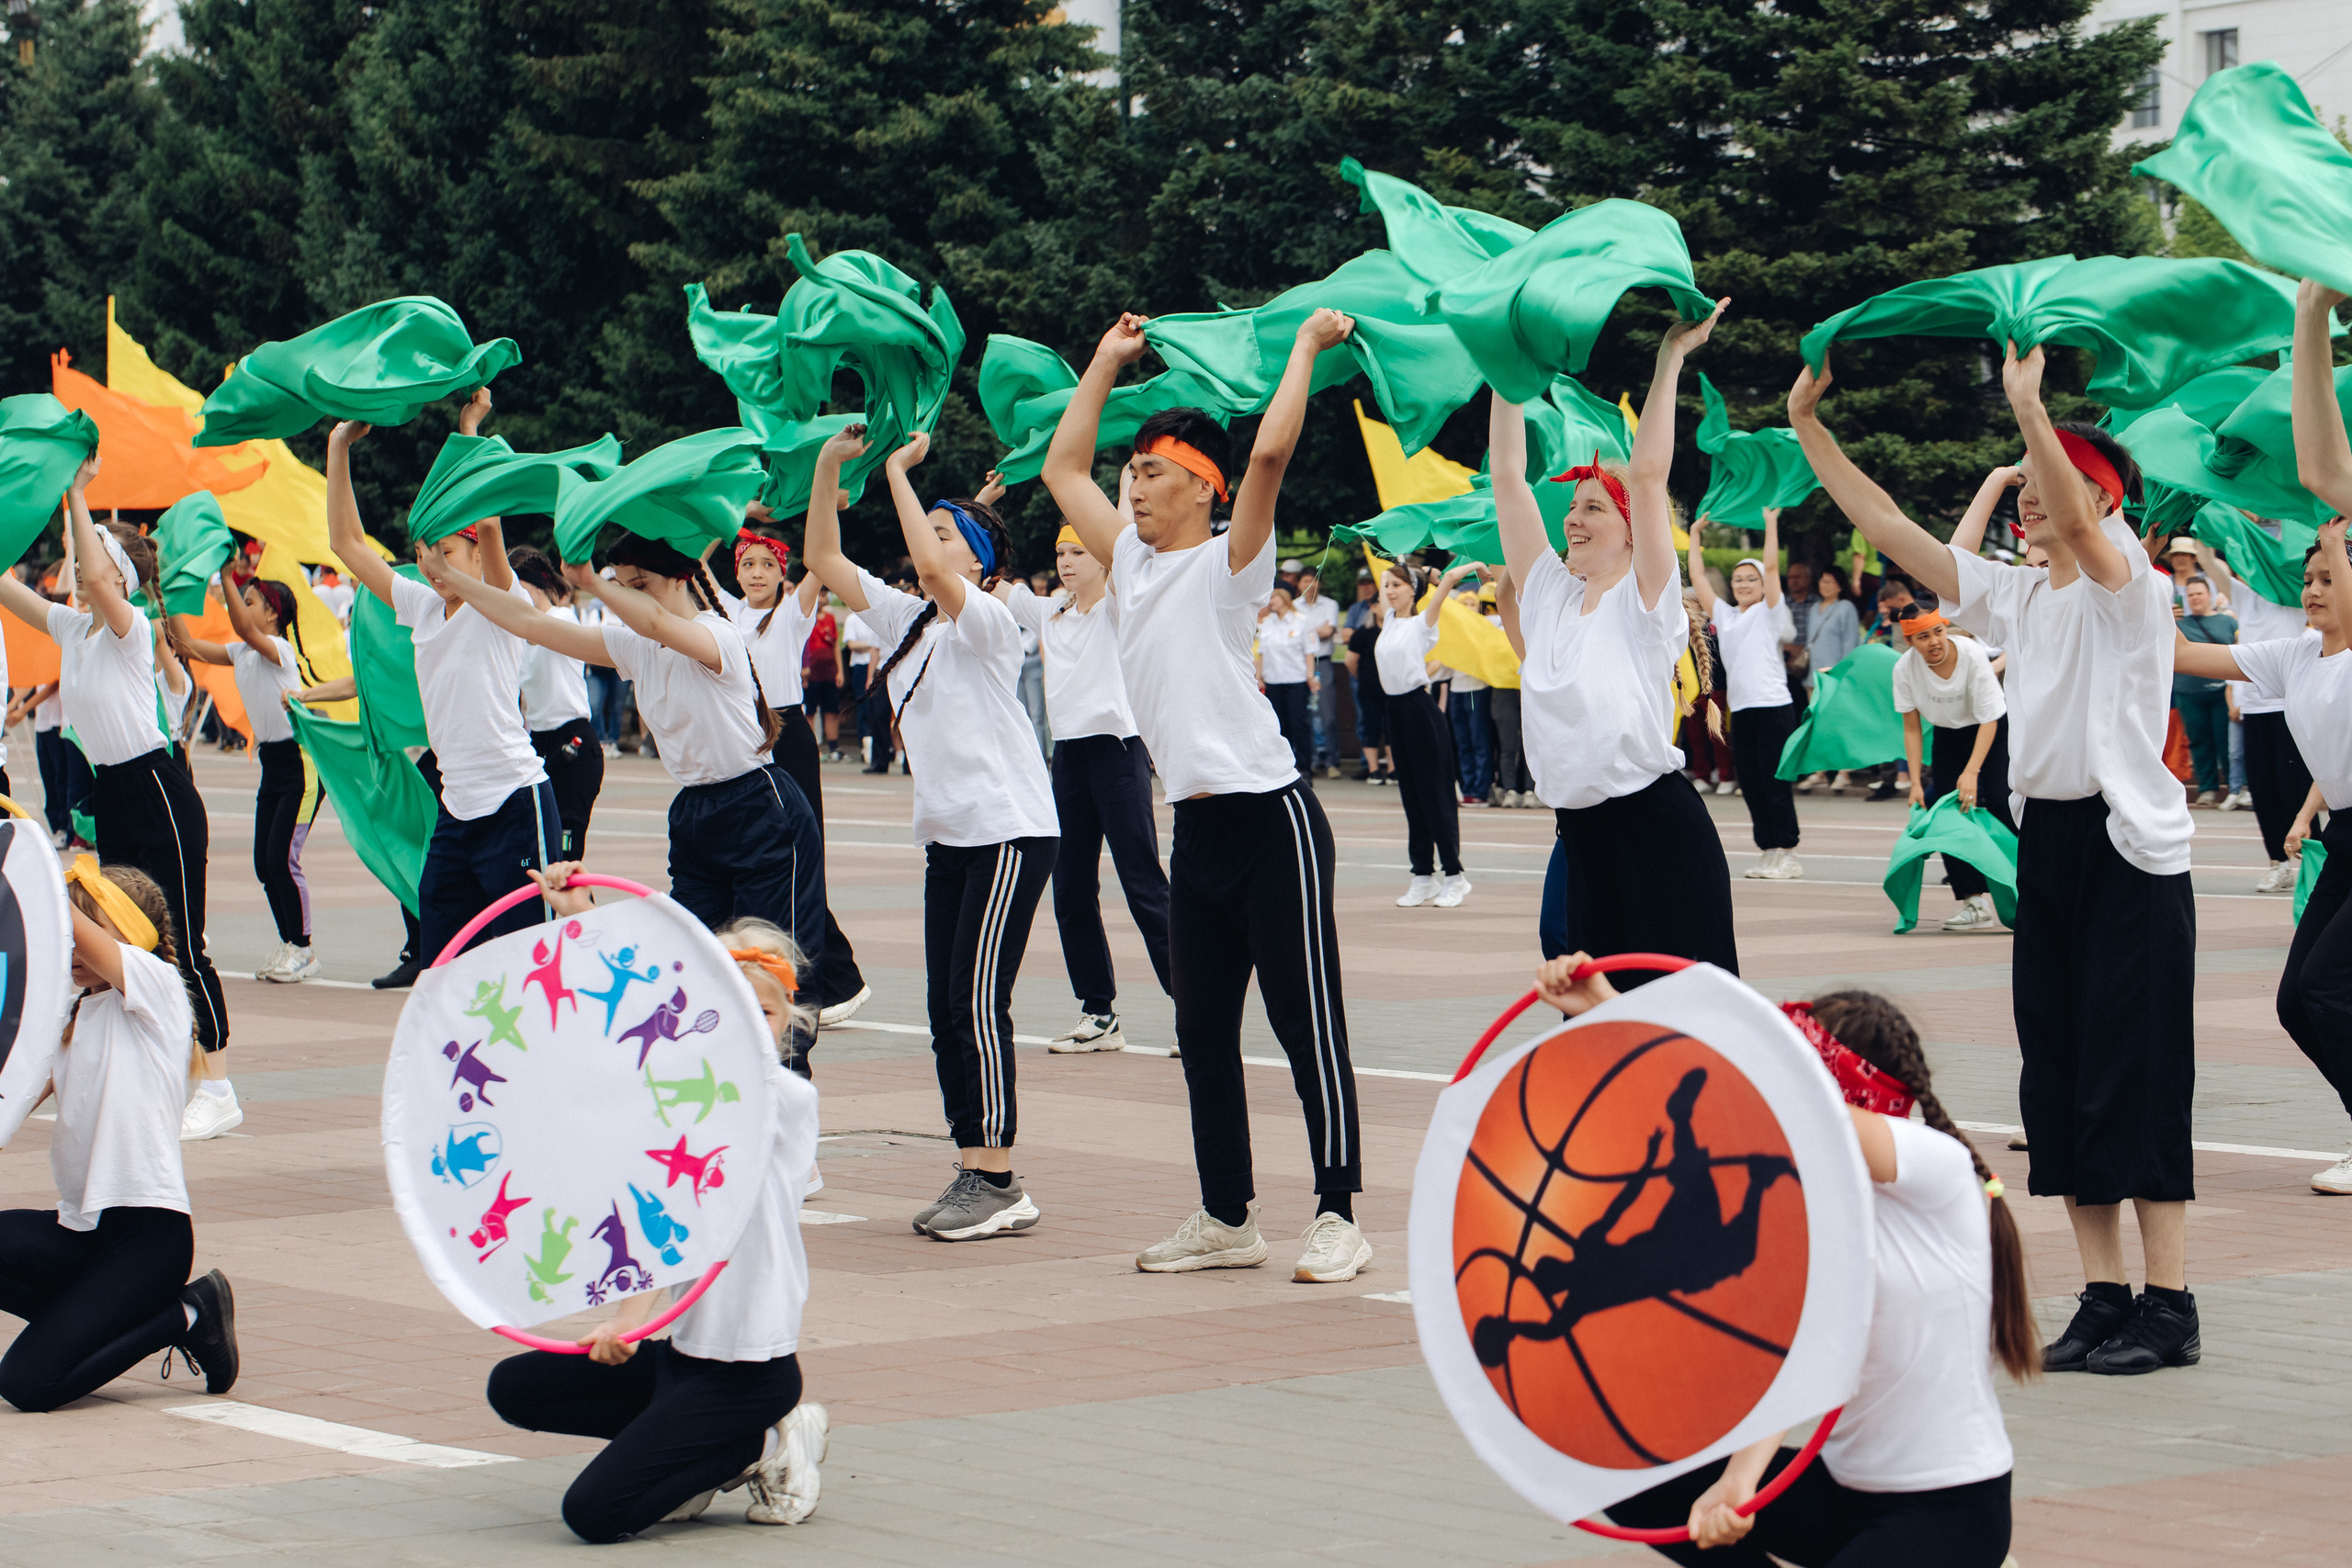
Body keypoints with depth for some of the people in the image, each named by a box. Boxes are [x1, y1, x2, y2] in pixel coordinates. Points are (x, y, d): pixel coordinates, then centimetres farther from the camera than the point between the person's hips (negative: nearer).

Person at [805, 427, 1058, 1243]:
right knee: (946, 1006, 6)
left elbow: (932, 567, -30)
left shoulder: (987, 621, -10)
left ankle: (1000, 1181, -9)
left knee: (978, 1000, -12)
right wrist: (831, 463, 0)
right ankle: (972, 1171, 11)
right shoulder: (905, 620, 13)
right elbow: (823, 559, 11)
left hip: (1012, 831, -9)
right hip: (948, 837, 9)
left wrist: (898, 470, -21)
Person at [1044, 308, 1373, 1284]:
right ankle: (1227, 1218, 18)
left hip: (1270, 818, -8)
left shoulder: (1230, 563, -6)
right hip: (1195, 829, 8)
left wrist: (1309, 344, -12)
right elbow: (1062, 470, 24)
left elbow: (1270, 451, -21)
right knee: (1202, 1033, 11)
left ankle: (1338, 1215, -3)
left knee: (1306, 1023, -5)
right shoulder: (1131, 563, 14)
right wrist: (1106, 362, 25)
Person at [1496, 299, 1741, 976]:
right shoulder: (1547, 593, 12)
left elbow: (1648, 472, -10)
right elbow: (1507, 474, 11)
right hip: (1581, 837, 6)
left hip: (1660, 830, -6)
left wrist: (1671, 357, -9)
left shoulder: (1644, 602, -1)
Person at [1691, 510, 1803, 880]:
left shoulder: (1767, 611, 3)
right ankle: (1769, 853, 13)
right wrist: (1695, 534, 21)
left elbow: (1771, 566, -6)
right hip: (1741, 710, 6)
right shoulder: (1723, 615, 16)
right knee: (1751, 785, 7)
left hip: (1774, 707, -6)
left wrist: (1771, 523, -4)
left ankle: (1787, 856, -2)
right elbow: (1698, 576, 19)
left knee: (1775, 783, -6)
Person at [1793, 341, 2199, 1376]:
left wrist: (2028, 405, -37)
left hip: (2132, 852, -8)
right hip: (2046, 846, 8)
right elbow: (1889, 528, 11)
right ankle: (2104, 1300, 12)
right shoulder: (2013, 596, 13)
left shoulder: (2129, 585, -7)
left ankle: (2170, 1308, -3)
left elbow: (2077, 524, -28)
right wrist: (1809, 428, 6)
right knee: (2060, 1078, 6)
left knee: (2138, 1078, -7)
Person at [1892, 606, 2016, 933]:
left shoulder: (1972, 654, -29)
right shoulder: (1905, 668, -19)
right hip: (1948, 733, 4)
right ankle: (1976, 902, -7)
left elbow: (1989, 721, -25)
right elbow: (1912, 728, -7)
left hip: (1992, 729, -4)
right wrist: (1916, 782, -14)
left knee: (1999, 801, -21)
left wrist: (1971, 773, -34)